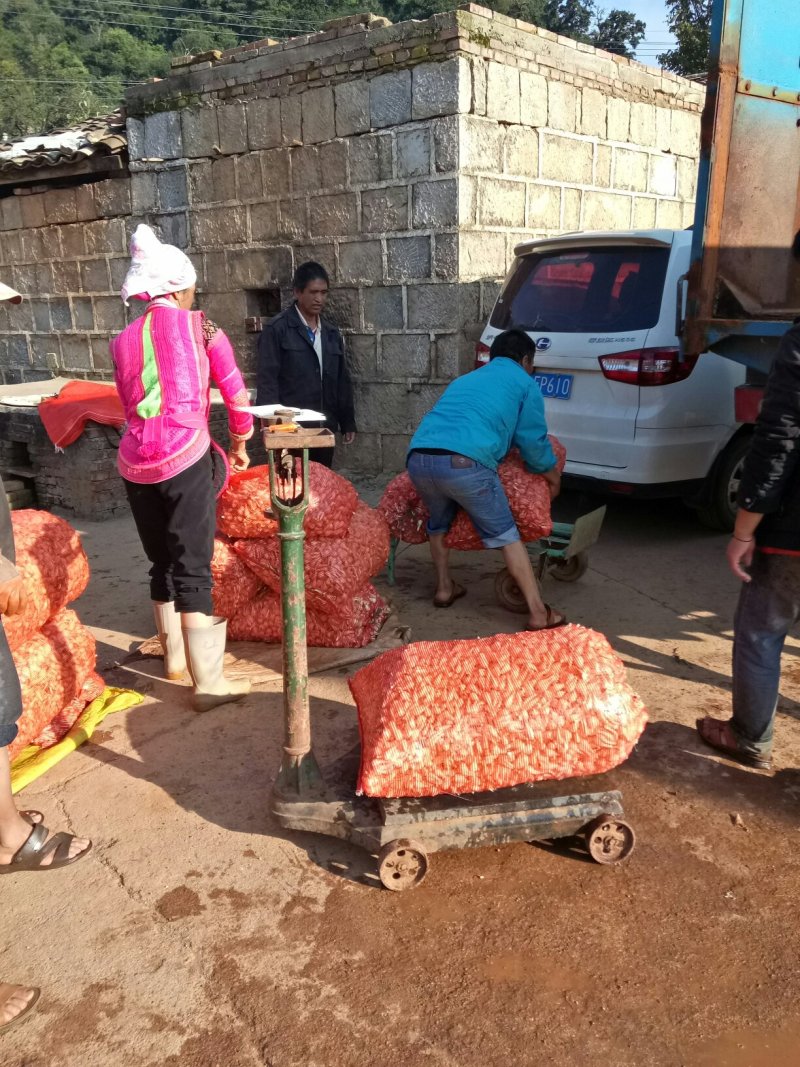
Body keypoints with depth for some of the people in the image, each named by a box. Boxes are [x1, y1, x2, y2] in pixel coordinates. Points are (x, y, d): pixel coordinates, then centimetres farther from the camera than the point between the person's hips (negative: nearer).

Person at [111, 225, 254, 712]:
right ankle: (208, 682, -1)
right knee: (193, 569, -4)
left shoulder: (123, 341, 16)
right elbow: (236, 392, 7)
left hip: (136, 462, 5)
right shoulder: (198, 326, 5)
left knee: (162, 563, 18)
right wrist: (240, 442, 24)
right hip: (184, 456, -5)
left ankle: (175, 656, 34)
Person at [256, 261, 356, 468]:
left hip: (325, 427, 5)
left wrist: (347, 422, 14)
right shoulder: (277, 330, -3)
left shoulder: (331, 333, 14)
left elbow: (342, 380, 17)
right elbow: (267, 379, -8)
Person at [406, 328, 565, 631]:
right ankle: (539, 613, 7)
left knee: (439, 522, 32)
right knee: (506, 535, 7)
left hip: (418, 458, 6)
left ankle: (444, 588, 39)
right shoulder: (524, 383, 18)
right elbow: (533, 441, 16)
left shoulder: (465, 379, 35)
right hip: (464, 462, -5)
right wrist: (554, 478, 33)